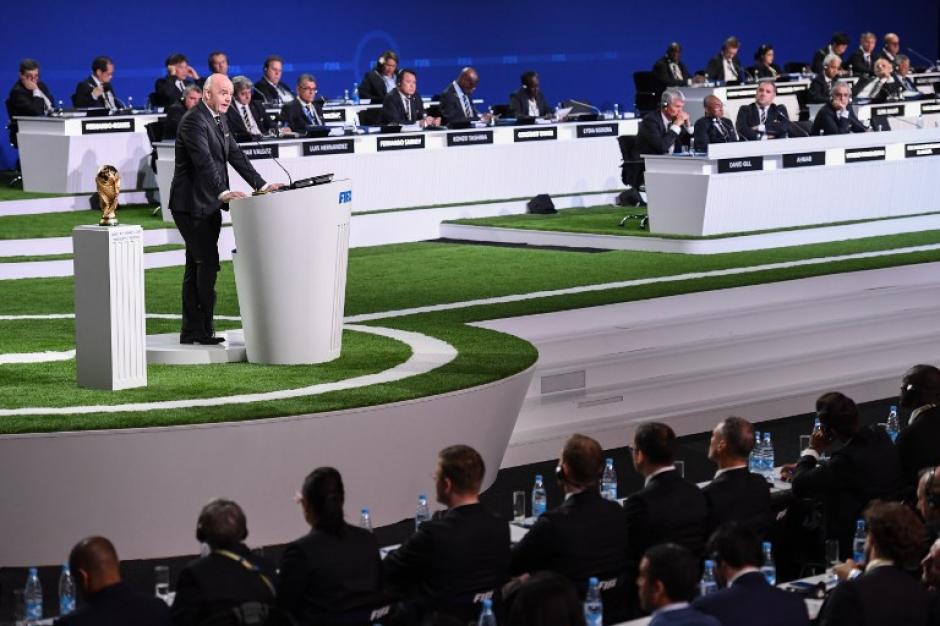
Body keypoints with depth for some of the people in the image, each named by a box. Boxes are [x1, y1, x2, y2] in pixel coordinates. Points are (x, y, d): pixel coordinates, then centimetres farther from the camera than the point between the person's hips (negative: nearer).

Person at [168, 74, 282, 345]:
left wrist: (261, 185, 5)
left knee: (197, 267, 12)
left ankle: (191, 331, 16)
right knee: (208, 264, -11)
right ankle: (204, 330, -6)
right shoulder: (194, 121, -17)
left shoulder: (219, 120, 13)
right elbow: (204, 161, -29)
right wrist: (223, 192, -40)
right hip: (191, 205, -10)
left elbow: (236, 156, 14)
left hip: (208, 206, 10)